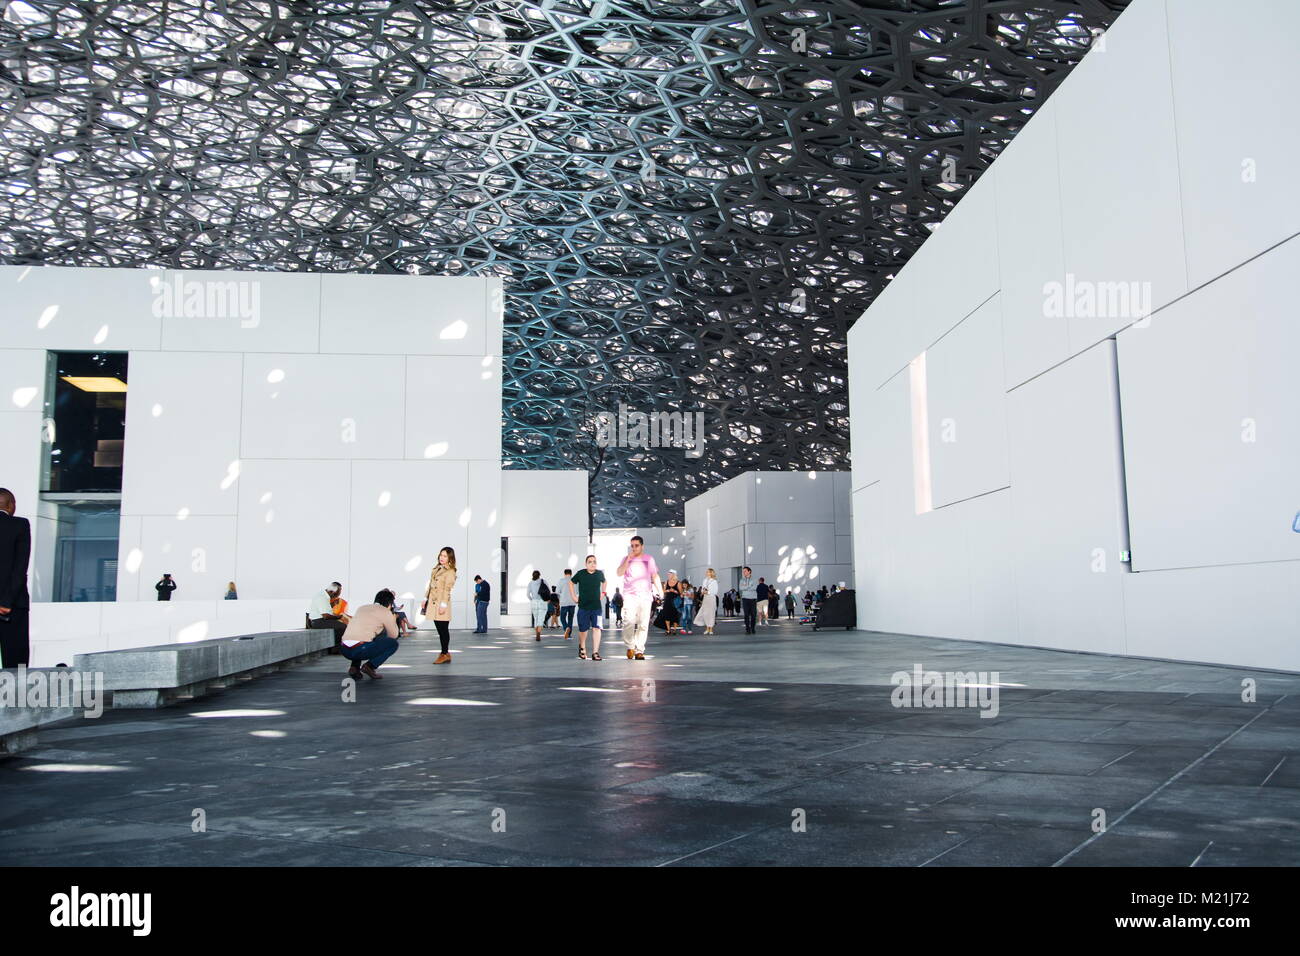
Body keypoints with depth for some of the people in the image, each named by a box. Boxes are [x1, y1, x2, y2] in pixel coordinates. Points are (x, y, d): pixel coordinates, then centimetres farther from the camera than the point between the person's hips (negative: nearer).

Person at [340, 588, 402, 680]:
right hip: (360, 650, -6)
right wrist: (393, 620, 34)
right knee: (393, 644, 11)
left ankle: (354, 667, 17)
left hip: (344, 650, 6)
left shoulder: (362, 607, 24)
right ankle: (369, 666, -2)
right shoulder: (386, 612, 6)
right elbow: (393, 635, 16)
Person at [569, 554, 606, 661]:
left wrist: (603, 593, 14)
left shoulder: (600, 574, 1)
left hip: (596, 607, 1)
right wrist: (573, 597, 5)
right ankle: (582, 648, 37)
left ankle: (595, 652, -13)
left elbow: (604, 581, 24)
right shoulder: (580, 574, -5)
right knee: (583, 629, 9)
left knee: (596, 628, -13)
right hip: (583, 606, 0)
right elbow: (571, 583, 10)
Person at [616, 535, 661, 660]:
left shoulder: (649, 559, 13)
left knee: (643, 624, -2)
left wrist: (660, 590, 3)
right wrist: (629, 558, -10)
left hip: (645, 595, 1)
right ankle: (630, 646, 2)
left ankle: (639, 651, 1)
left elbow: (655, 576, 15)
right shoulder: (626, 559, 10)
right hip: (630, 595, -1)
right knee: (630, 622, -16)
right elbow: (619, 573, -4)